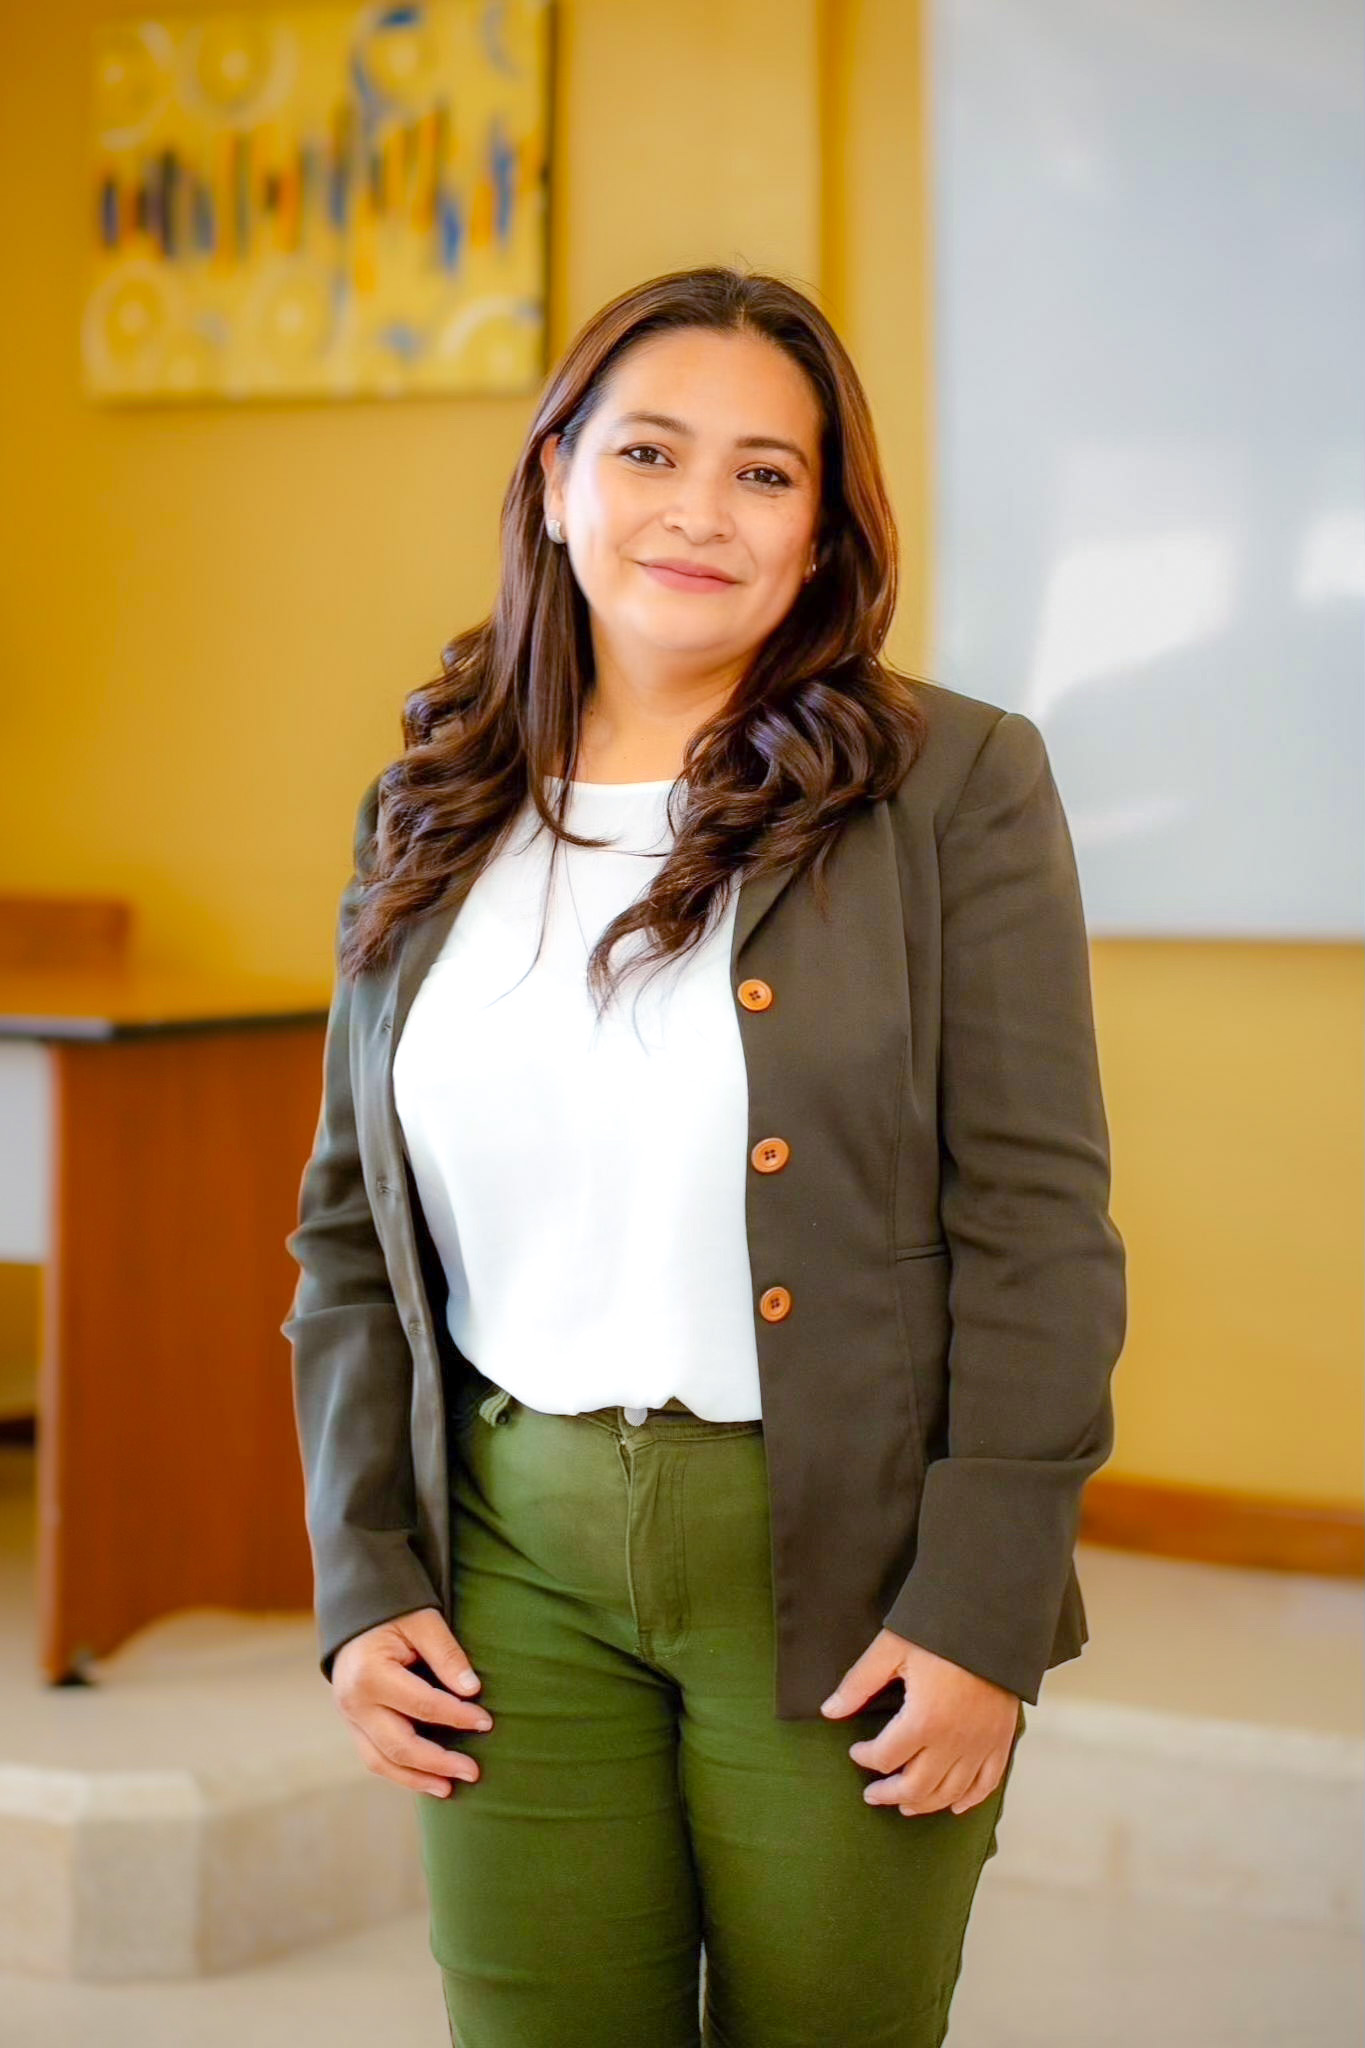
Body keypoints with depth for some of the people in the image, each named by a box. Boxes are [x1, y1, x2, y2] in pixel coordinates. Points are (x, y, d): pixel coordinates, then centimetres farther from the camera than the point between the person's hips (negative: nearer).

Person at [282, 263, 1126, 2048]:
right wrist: (364, 1578, 3)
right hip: (517, 1562, 3)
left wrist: (982, 1611, -12)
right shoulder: (429, 823, 8)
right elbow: (350, 1232, 11)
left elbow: (1037, 1225, -7)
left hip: (844, 1573, -3)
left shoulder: (955, 785, -4)